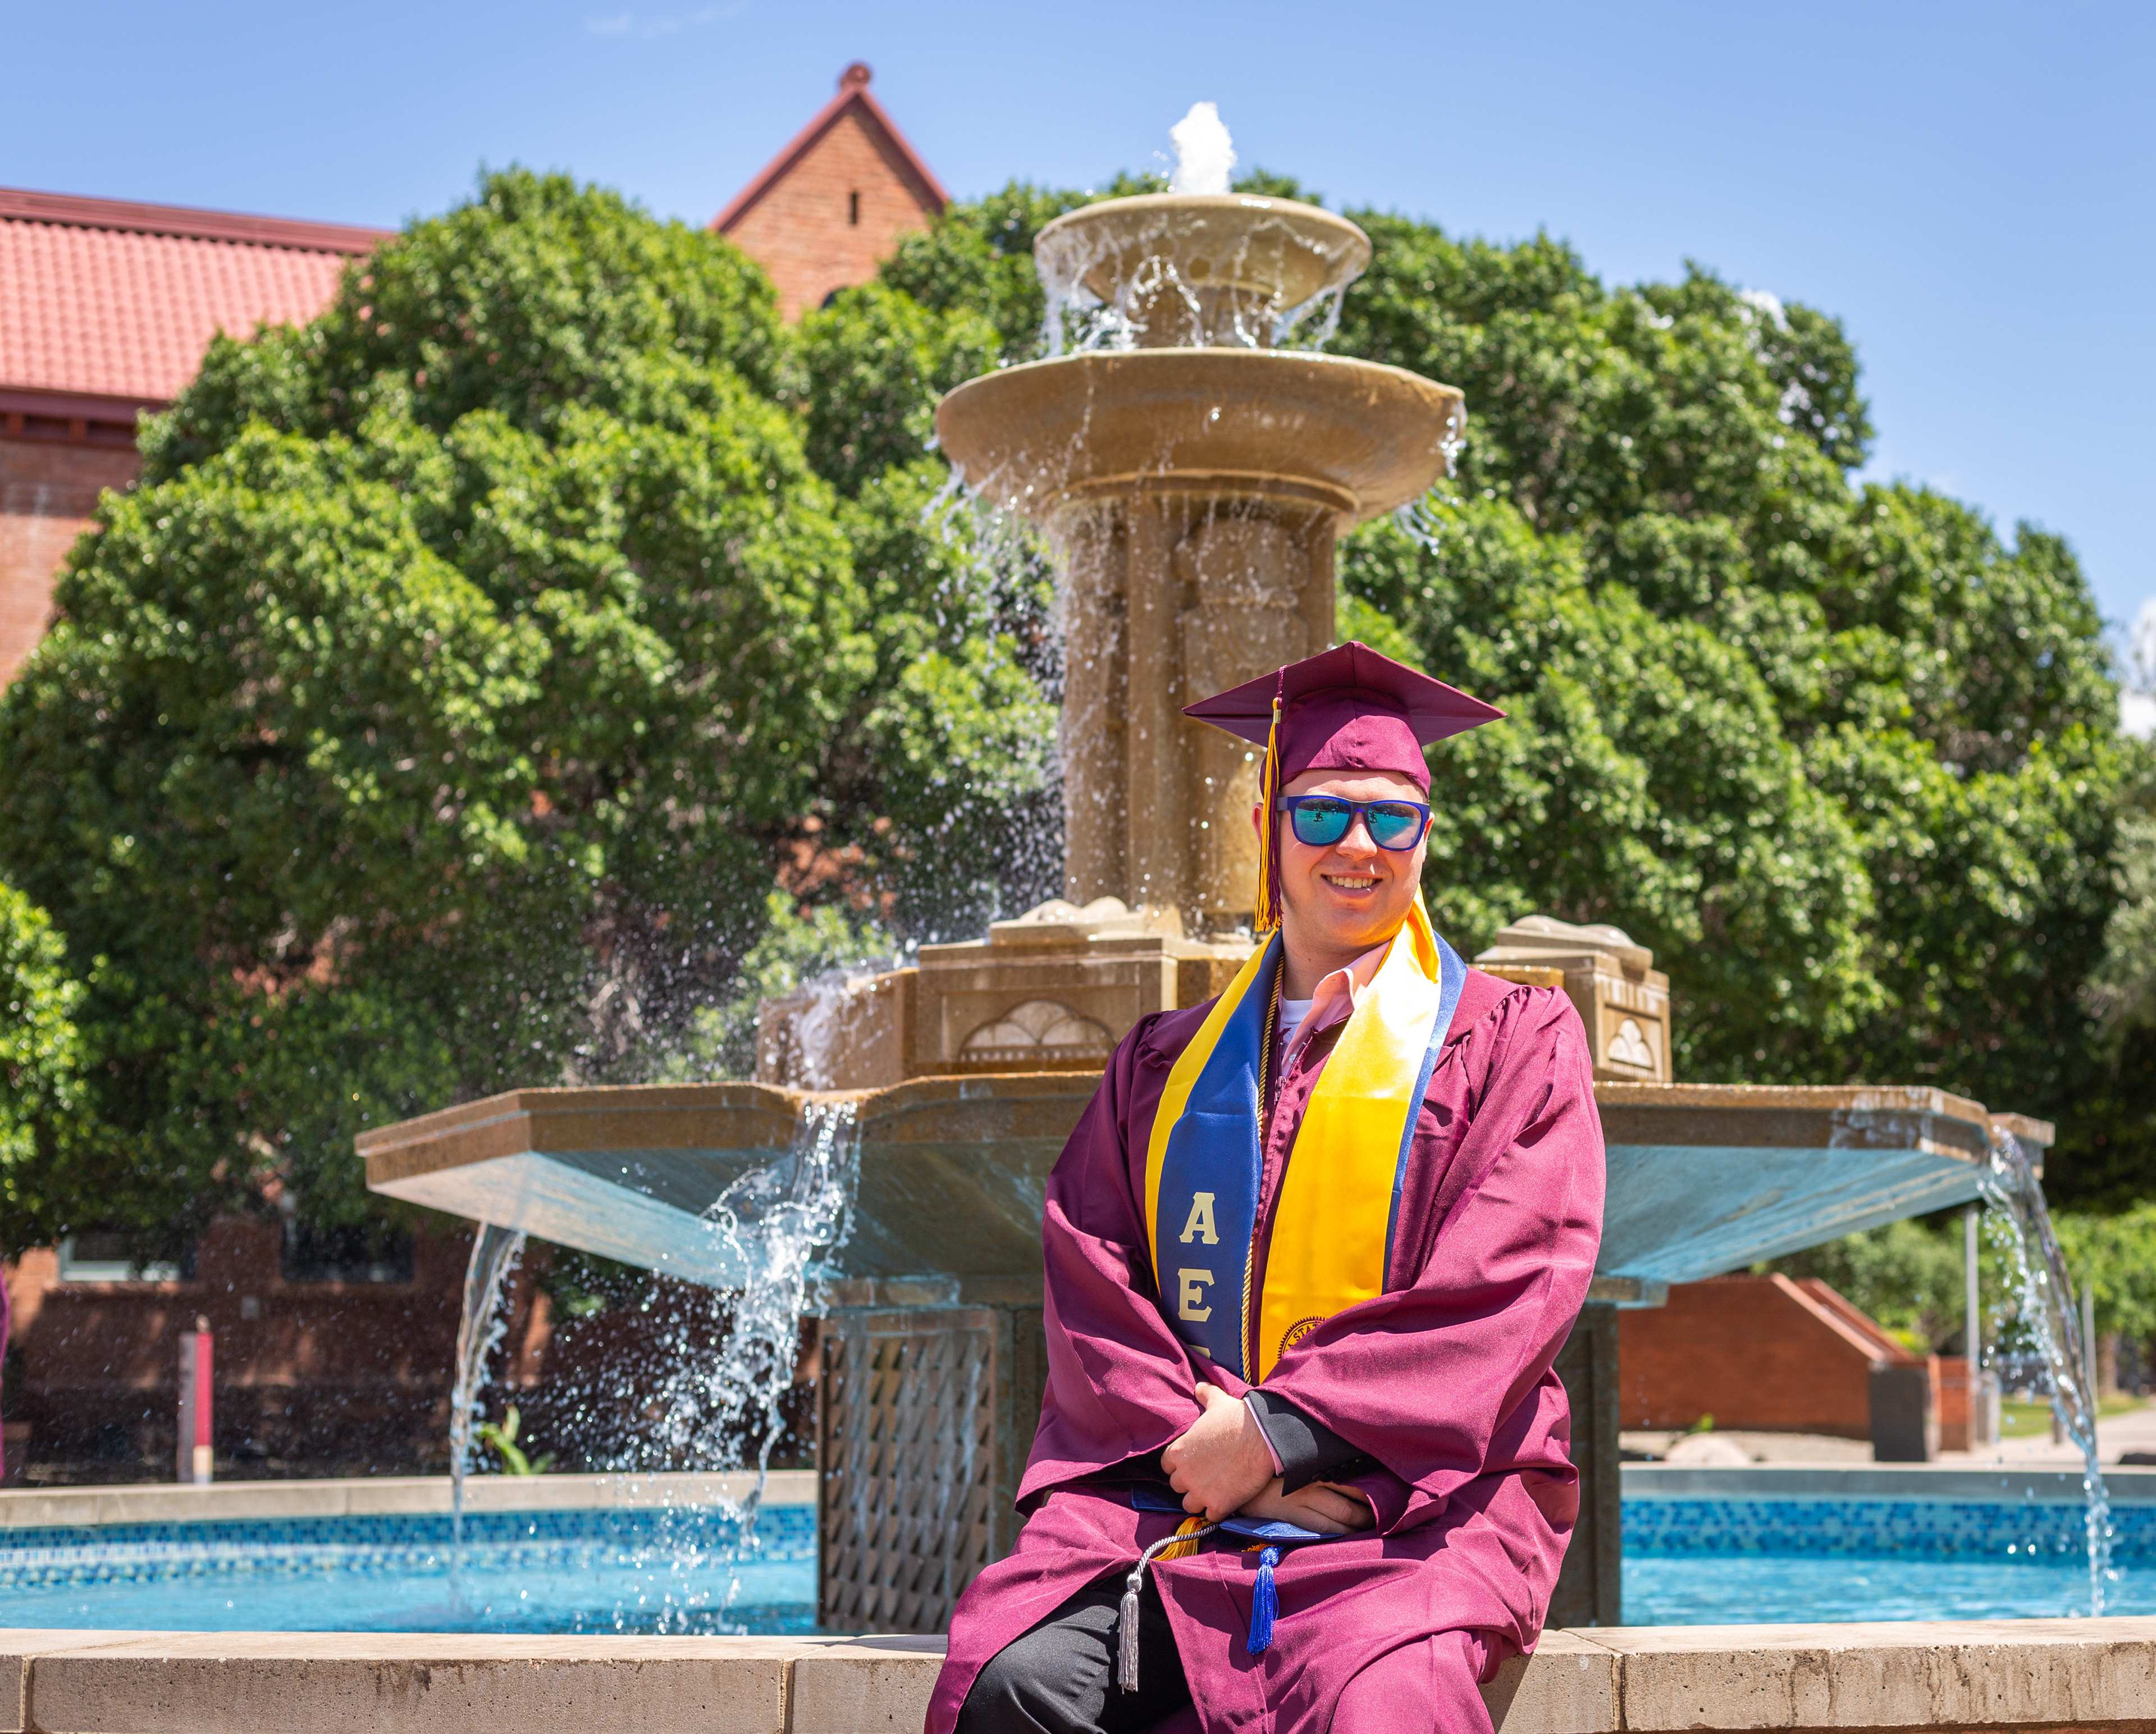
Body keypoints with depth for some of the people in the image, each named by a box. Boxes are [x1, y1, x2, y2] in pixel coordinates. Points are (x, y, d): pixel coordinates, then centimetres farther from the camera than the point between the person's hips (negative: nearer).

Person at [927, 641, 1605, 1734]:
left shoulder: (1515, 1042, 10)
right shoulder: (1166, 1063, 20)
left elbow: (1508, 1287, -3)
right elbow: (1090, 1281, 10)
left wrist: (1277, 1430, -10)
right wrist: (1196, 1435, -9)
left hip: (1416, 1495, -3)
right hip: (1173, 1486, 3)